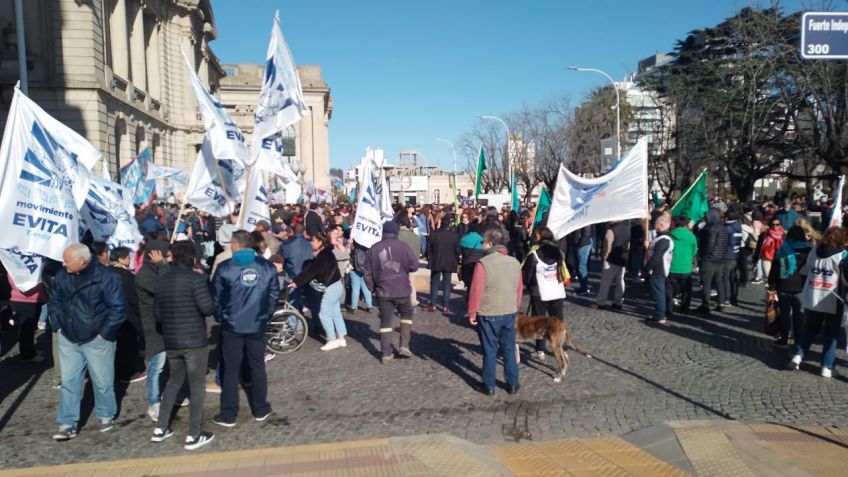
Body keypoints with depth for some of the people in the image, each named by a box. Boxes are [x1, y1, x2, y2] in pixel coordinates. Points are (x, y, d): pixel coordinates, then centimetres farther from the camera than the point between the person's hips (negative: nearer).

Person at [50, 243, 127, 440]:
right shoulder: (62, 276, -1)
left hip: (96, 340, -4)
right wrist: (57, 326, 5)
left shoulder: (106, 277, -18)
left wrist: (104, 333, -15)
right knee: (69, 381, 8)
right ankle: (67, 423, 16)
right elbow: (54, 301, 15)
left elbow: (118, 308, -16)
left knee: (102, 381, 9)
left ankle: (106, 416, 29)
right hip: (68, 339, 4)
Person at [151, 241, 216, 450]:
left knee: (174, 381, 22)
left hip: (170, 341, 6)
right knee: (197, 385, 4)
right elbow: (208, 308, -19)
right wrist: (213, 302, 3)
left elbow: (157, 313, 10)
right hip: (194, 340, -6)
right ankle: (194, 436, 8)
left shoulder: (162, 280, 5)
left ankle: (160, 428, 25)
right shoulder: (196, 278, -14)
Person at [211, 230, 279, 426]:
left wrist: (219, 318, 12)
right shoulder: (267, 266, -2)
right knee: (257, 367, 14)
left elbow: (215, 297, -4)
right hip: (257, 325, 2)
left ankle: (228, 415, 15)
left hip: (232, 326, -2)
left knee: (231, 370, 8)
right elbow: (274, 294, 3)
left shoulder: (225, 268, -10)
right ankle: (260, 410, 23)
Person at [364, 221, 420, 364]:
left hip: (383, 291, 2)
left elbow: (368, 273, 4)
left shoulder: (373, 249, 1)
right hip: (402, 290, -2)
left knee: (386, 321, 8)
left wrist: (373, 288, 18)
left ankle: (386, 354, 7)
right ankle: (404, 346, 11)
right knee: (406, 315, 20)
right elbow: (414, 266, -4)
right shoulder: (403, 246, -8)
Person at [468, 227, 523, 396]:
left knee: (490, 351, 6)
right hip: (510, 313, 4)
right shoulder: (515, 263, 2)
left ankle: (489, 386, 15)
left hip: (488, 314, -4)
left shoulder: (483, 263, -16)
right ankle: (512, 384, 21)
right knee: (509, 349, 14)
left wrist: (472, 313, -4)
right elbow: (519, 289, 10)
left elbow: (476, 291, -14)